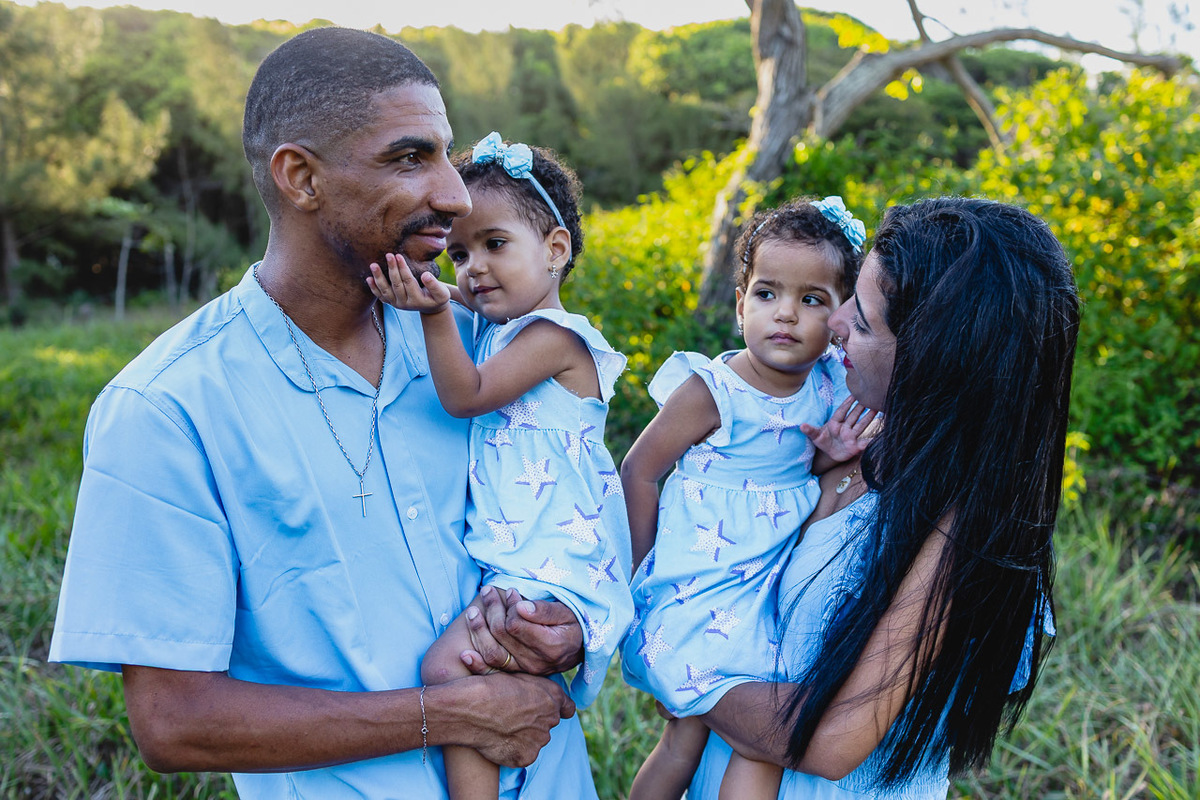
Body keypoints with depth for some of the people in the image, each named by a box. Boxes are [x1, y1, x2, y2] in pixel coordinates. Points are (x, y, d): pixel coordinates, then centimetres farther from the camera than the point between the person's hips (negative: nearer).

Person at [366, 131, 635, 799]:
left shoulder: (555, 335, -11)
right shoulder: (493, 329, 14)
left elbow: (467, 395, -19)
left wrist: (435, 312, -30)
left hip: (555, 566, -10)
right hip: (502, 561, 10)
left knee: (449, 668, -23)